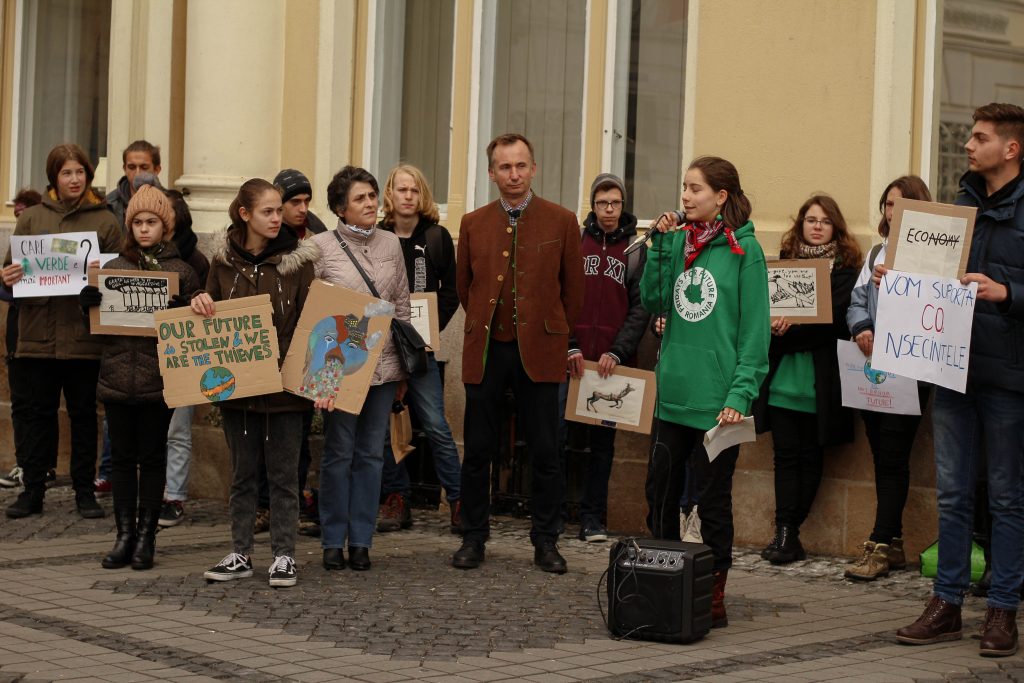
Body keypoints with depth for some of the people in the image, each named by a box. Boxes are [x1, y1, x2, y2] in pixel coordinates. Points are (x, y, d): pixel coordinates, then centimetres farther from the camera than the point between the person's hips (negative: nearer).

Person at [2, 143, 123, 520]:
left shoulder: (105, 221, 5)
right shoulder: (32, 218, 9)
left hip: (85, 333, -1)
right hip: (40, 332, 1)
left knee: (84, 413, 6)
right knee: (39, 412, 7)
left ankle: (85, 491, 14)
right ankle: (32, 491, 14)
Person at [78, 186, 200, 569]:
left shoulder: (182, 271, 2)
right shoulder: (113, 268, 10)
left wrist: (178, 311, -19)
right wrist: (88, 303, -6)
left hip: (159, 379, -2)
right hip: (117, 376, 3)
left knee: (152, 457, 5)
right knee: (122, 457, 6)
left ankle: (146, 537, 11)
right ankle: (124, 535, 12)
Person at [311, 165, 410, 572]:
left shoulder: (391, 244, 8)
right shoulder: (321, 247, -4)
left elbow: (402, 306, 13)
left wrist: (404, 367, 13)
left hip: (383, 364, 4)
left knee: (371, 454, 7)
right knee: (339, 454, 2)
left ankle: (361, 540, 14)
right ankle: (333, 541, 12)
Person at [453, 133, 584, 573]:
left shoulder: (561, 222, 2)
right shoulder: (473, 224, 8)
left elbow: (573, 289, 7)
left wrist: (555, 333, 10)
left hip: (539, 353, -2)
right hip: (486, 351, 2)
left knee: (545, 453, 1)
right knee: (477, 451, 5)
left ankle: (545, 542, 11)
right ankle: (473, 538, 16)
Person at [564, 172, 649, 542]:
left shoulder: (637, 249, 6)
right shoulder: (575, 241, 7)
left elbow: (641, 307, 1)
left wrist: (617, 352, -10)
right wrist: (569, 347, -7)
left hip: (611, 363, 0)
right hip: (570, 359, 0)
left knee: (602, 442, 5)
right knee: (555, 435, -6)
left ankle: (593, 519, 11)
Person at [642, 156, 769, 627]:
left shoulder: (743, 249, -7)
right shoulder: (678, 240, 9)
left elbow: (754, 330, -9)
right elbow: (653, 302, 4)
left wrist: (740, 394, -16)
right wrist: (661, 245, -4)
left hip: (715, 399, -5)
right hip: (672, 393, 6)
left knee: (712, 499, 3)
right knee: (660, 492, 11)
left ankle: (713, 596, 14)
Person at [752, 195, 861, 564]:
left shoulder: (846, 267, 2)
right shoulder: (785, 260, 13)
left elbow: (837, 320, -9)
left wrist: (788, 332, -12)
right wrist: (778, 321, -13)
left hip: (819, 379, -2)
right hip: (783, 377, 2)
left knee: (810, 455, 2)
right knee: (786, 453, -1)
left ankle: (788, 531, 6)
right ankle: (786, 533, -3)